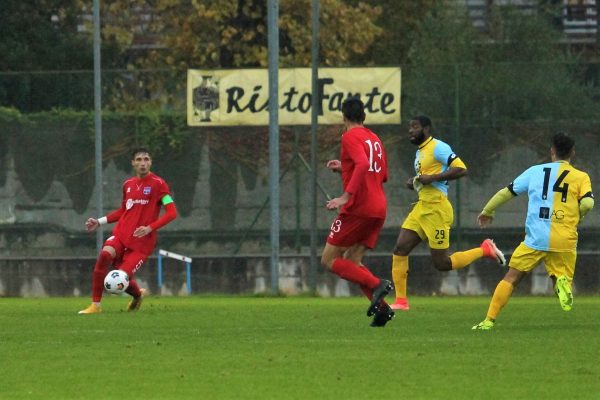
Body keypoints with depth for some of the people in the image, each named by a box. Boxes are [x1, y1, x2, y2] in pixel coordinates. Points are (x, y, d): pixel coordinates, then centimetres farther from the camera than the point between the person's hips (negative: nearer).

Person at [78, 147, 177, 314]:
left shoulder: (158, 184, -6)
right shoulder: (128, 184, 12)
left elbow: (171, 212, -11)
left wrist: (149, 228, -21)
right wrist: (100, 222, 17)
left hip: (142, 242, -4)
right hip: (121, 234, 4)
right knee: (105, 255, -28)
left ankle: (137, 294, 25)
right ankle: (95, 305, -17)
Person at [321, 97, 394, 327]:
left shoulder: (350, 137, -6)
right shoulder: (374, 139, 19)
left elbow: (362, 164, -24)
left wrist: (346, 196, -29)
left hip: (358, 207, -8)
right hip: (379, 208, 8)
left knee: (329, 260, -1)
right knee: (352, 261, 12)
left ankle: (376, 285, -19)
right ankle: (381, 307, -6)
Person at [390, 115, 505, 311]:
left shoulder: (437, 147, -11)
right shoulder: (419, 152, 18)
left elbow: (461, 169, -20)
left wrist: (432, 178, -22)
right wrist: (414, 183, 9)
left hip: (436, 208, -9)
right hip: (422, 207, 9)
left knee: (441, 263, -4)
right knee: (400, 250, -2)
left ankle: (484, 250, 13)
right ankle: (401, 301, 2)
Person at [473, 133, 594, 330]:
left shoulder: (536, 171, 11)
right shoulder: (581, 177, 6)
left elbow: (506, 192, 17)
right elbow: (587, 203, -11)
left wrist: (487, 211, 33)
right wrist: (575, 217, 11)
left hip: (535, 238, 0)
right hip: (565, 241, 0)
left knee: (511, 278, 10)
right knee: (560, 278, 15)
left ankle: (489, 320, 2)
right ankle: (562, 283, -22)